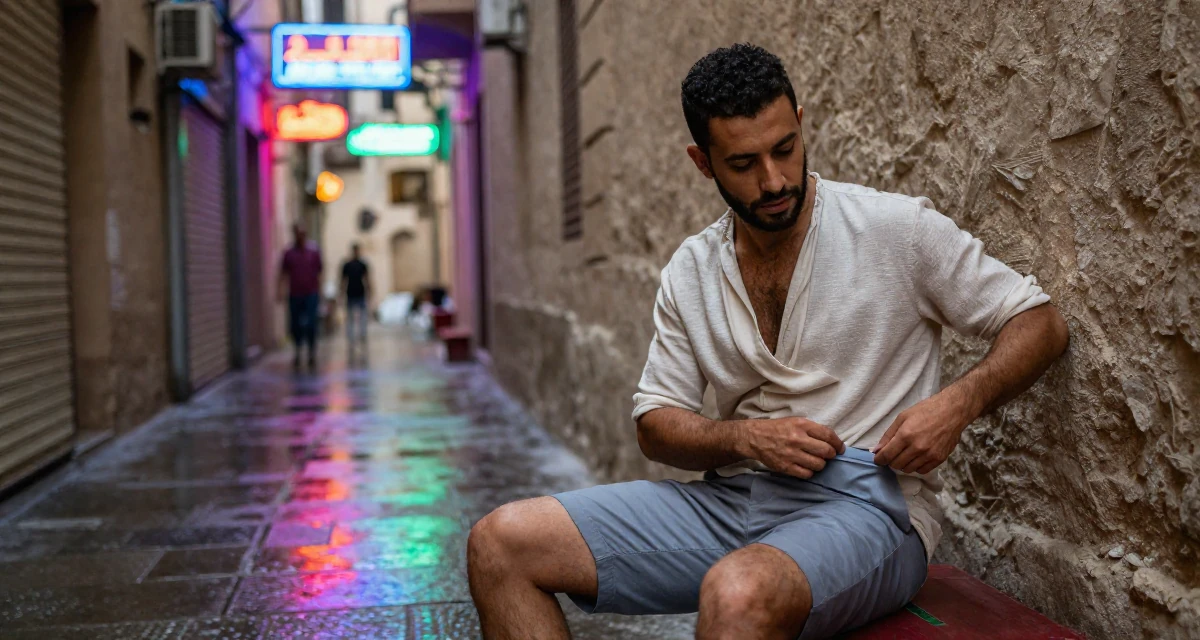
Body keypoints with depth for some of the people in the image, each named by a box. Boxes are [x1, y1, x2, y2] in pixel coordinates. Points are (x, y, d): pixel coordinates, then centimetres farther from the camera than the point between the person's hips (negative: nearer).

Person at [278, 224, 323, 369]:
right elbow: (283, 274, 5)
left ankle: (312, 353, -1)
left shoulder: (314, 252, 2)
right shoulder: (288, 253, 4)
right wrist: (281, 290, -5)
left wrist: (319, 292, 4)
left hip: (311, 294, -2)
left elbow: (319, 273, 6)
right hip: (295, 295, 2)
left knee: (311, 324, -9)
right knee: (295, 325, 7)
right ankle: (297, 353, 22)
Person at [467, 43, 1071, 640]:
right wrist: (747, 438, -10)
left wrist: (958, 403, -17)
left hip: (862, 503, -5)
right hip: (729, 498, 5)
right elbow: (655, 424, 11)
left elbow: (1041, 322, 2)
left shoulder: (898, 229, -3)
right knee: (500, 542, -9)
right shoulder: (690, 271, 9)